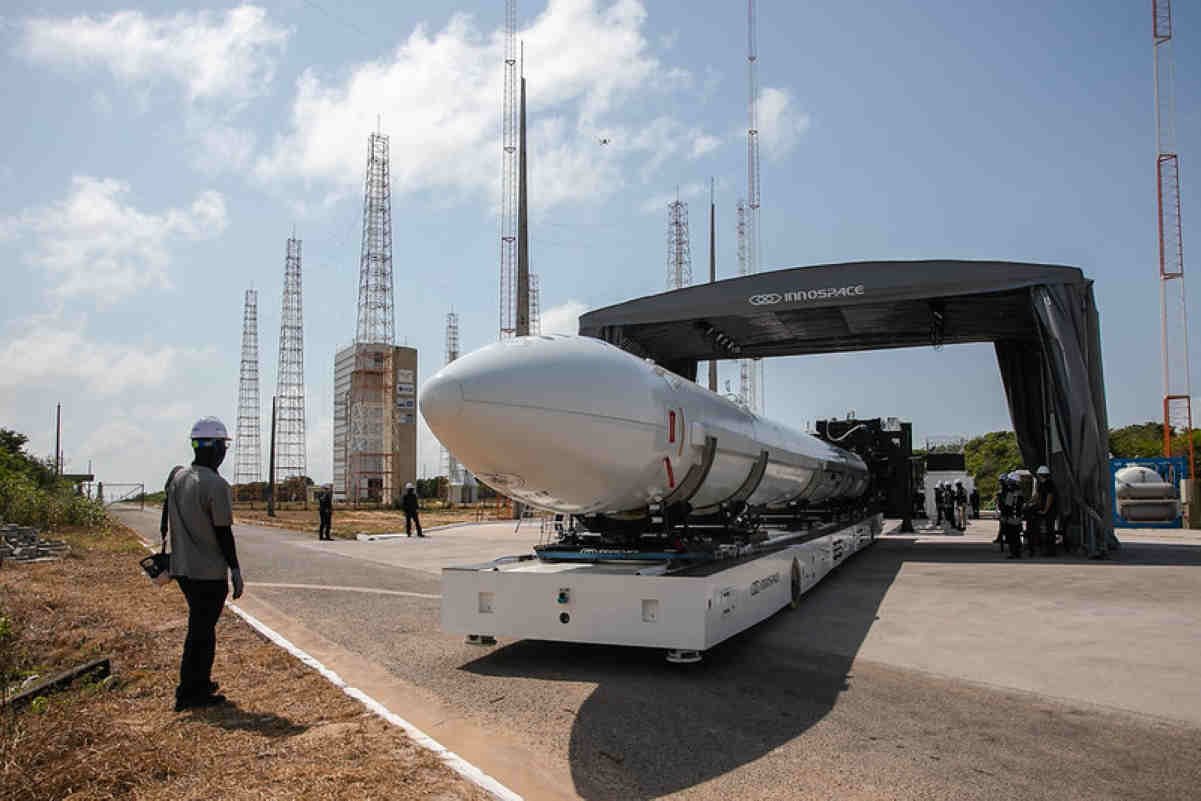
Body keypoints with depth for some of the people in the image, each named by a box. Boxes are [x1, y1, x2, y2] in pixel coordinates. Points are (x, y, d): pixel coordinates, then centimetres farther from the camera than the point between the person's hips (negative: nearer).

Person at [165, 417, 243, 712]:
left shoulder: (176, 477, 5)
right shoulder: (216, 485, -19)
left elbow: (173, 523, 13)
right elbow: (224, 533, -16)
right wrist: (236, 571, -8)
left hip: (182, 568, 8)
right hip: (209, 572, -8)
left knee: (202, 626, 21)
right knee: (201, 632, 2)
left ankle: (200, 684, 31)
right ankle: (189, 693, 9)